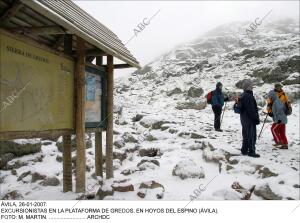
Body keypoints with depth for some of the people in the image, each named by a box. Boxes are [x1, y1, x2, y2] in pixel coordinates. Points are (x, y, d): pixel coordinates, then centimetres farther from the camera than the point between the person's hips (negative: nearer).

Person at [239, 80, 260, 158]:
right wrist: (256, 118, -13)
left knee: (246, 135, 16)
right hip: (250, 119, -10)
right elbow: (252, 110, -21)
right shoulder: (249, 96, -20)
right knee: (252, 136, -2)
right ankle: (251, 151, 4)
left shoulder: (243, 95, 12)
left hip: (244, 119, 10)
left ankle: (244, 150, 22)